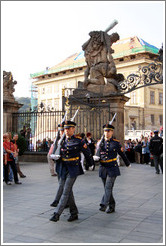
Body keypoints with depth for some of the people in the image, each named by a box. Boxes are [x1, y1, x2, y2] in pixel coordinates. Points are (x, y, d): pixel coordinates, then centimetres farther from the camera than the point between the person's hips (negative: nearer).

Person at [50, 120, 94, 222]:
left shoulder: (79, 141, -8)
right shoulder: (62, 141, 7)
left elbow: (88, 153, 3)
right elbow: (60, 153, 24)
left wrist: (91, 164, 13)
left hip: (74, 169, -6)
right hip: (64, 168, 6)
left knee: (66, 192, -7)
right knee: (69, 191, 11)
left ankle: (57, 214, -5)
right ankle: (74, 213, 22)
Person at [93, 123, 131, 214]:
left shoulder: (116, 143, -1)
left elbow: (122, 154, 12)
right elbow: (97, 154, 10)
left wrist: (128, 163, 25)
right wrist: (96, 157, -14)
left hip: (112, 168, -3)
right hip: (103, 168, 3)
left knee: (108, 187, -13)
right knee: (107, 188, 9)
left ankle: (104, 204, -15)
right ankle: (112, 206, 20)